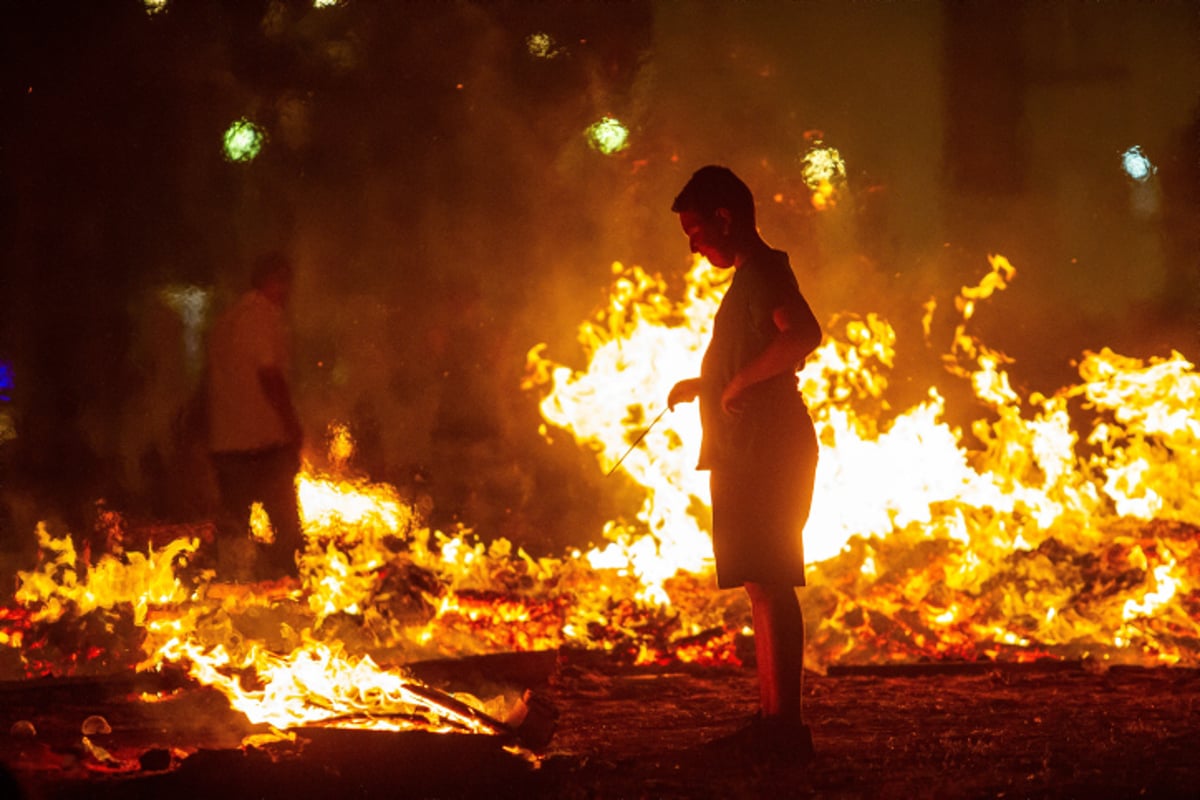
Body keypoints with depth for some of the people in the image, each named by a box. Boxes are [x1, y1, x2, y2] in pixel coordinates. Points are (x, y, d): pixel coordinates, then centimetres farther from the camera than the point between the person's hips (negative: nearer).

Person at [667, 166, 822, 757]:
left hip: (765, 453, -11)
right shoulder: (757, 273, 20)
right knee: (764, 586, 13)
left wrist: (737, 381, -22)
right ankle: (773, 719, 17)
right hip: (754, 456, 11)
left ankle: (784, 723, -14)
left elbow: (803, 335, -31)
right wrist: (705, 385, 31)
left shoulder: (761, 273, -13)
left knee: (768, 583, -12)